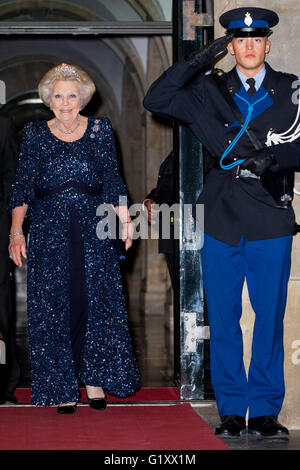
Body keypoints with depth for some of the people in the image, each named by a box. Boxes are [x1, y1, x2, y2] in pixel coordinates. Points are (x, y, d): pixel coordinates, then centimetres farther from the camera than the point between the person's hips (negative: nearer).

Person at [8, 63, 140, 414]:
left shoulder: (100, 130, 7)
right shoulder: (34, 135, 6)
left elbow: (112, 181, 5)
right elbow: (22, 188, 4)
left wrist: (125, 219, -8)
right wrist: (16, 231, -6)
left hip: (93, 232, 0)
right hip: (49, 234, 0)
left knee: (96, 302, -2)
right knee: (53, 306, -1)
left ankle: (94, 381, 10)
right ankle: (64, 390, 6)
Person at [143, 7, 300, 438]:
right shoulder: (210, 91, 10)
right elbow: (156, 101, 0)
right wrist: (199, 60, -6)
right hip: (222, 220, 1)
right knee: (223, 319, 5)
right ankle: (231, 411, 14)